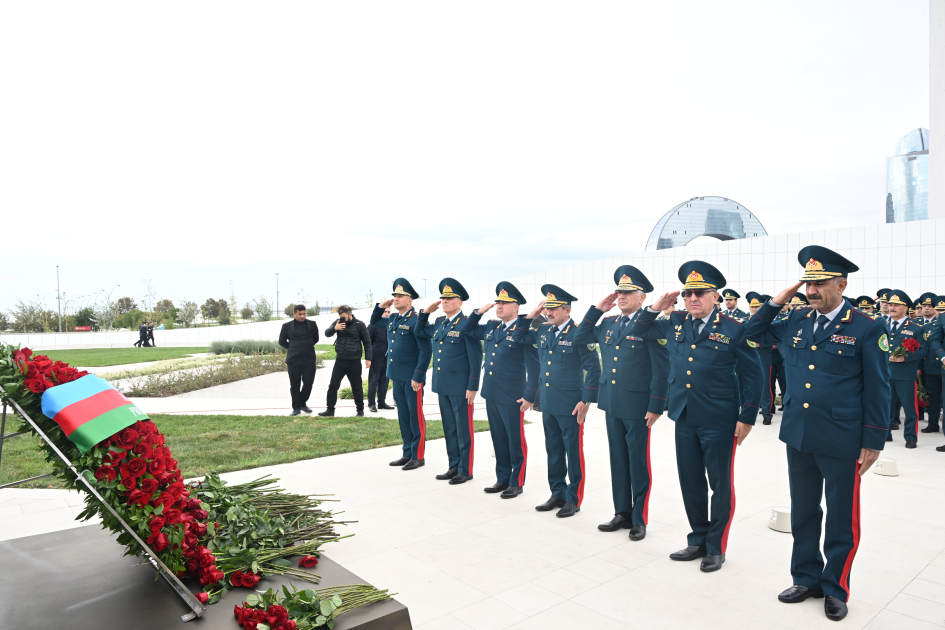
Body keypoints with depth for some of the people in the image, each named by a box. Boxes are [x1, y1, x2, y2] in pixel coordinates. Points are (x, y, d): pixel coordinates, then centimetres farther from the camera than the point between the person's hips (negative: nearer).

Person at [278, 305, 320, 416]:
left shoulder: (312, 324, 7)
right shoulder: (287, 326, 3)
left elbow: (315, 339, 20)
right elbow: (282, 341, 13)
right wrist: (293, 348, 12)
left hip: (309, 359, 1)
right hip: (294, 360, -1)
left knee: (308, 383, 0)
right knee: (295, 385, 4)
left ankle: (303, 404, 22)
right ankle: (296, 407, 15)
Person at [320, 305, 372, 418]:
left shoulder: (359, 324, -5)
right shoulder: (338, 323, 4)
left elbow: (367, 342, -1)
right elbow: (327, 333, -3)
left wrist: (368, 358, -5)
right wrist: (334, 328, -24)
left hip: (354, 362, -3)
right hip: (340, 361, 3)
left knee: (357, 387, 6)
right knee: (333, 385, 3)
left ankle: (360, 410, 20)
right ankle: (330, 409, 13)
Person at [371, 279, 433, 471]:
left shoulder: (416, 320, -14)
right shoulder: (392, 319, 10)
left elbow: (426, 350, -17)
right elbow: (373, 322, 29)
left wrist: (417, 377, -19)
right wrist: (381, 307, 10)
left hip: (412, 378, -8)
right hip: (397, 376, 8)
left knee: (415, 417, 3)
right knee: (403, 416, 15)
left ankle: (418, 456, 14)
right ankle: (408, 453, 26)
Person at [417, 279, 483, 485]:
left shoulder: (466, 324, -11)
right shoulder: (439, 323, 11)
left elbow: (476, 358, -13)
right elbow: (419, 332, 29)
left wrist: (472, 387, -15)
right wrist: (426, 312, 13)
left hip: (460, 387, -8)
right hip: (442, 386, 8)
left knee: (464, 429, 4)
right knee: (449, 429, 15)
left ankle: (466, 470, 14)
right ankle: (454, 466, 27)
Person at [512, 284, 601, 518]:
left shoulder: (578, 334, -12)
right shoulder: (543, 331, 8)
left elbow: (594, 369, -12)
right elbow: (518, 337, 19)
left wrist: (586, 401, -15)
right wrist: (530, 315, 5)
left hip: (570, 406, -7)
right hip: (548, 404, 7)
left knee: (573, 452, 5)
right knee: (553, 451, 15)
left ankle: (574, 499, 18)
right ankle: (558, 494, 28)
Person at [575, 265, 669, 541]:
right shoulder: (607, 324, 10)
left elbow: (661, 369, -12)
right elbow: (580, 338, 16)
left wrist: (655, 406, -15)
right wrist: (597, 309, 8)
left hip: (637, 407, -6)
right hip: (612, 405, 6)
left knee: (638, 464, 6)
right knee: (618, 461, 15)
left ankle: (639, 520, 20)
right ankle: (622, 513, 28)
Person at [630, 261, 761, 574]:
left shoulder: (733, 329, -6)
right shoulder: (675, 323, 7)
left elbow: (753, 374, -2)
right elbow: (638, 331, 17)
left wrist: (748, 417, -6)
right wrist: (656, 307, 2)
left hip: (719, 421, -4)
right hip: (685, 419, 5)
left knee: (720, 485, 8)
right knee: (690, 483, 14)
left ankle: (716, 547, 24)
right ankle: (698, 541, 30)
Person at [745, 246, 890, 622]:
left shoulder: (866, 329, -8)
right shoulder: (796, 321, 5)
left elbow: (877, 390, -6)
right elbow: (754, 333, 17)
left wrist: (873, 442, -7)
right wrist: (777, 301, 3)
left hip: (842, 442, -4)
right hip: (798, 437, 5)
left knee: (841, 519, 11)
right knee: (803, 513, 16)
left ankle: (835, 588, 28)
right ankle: (806, 579, 33)